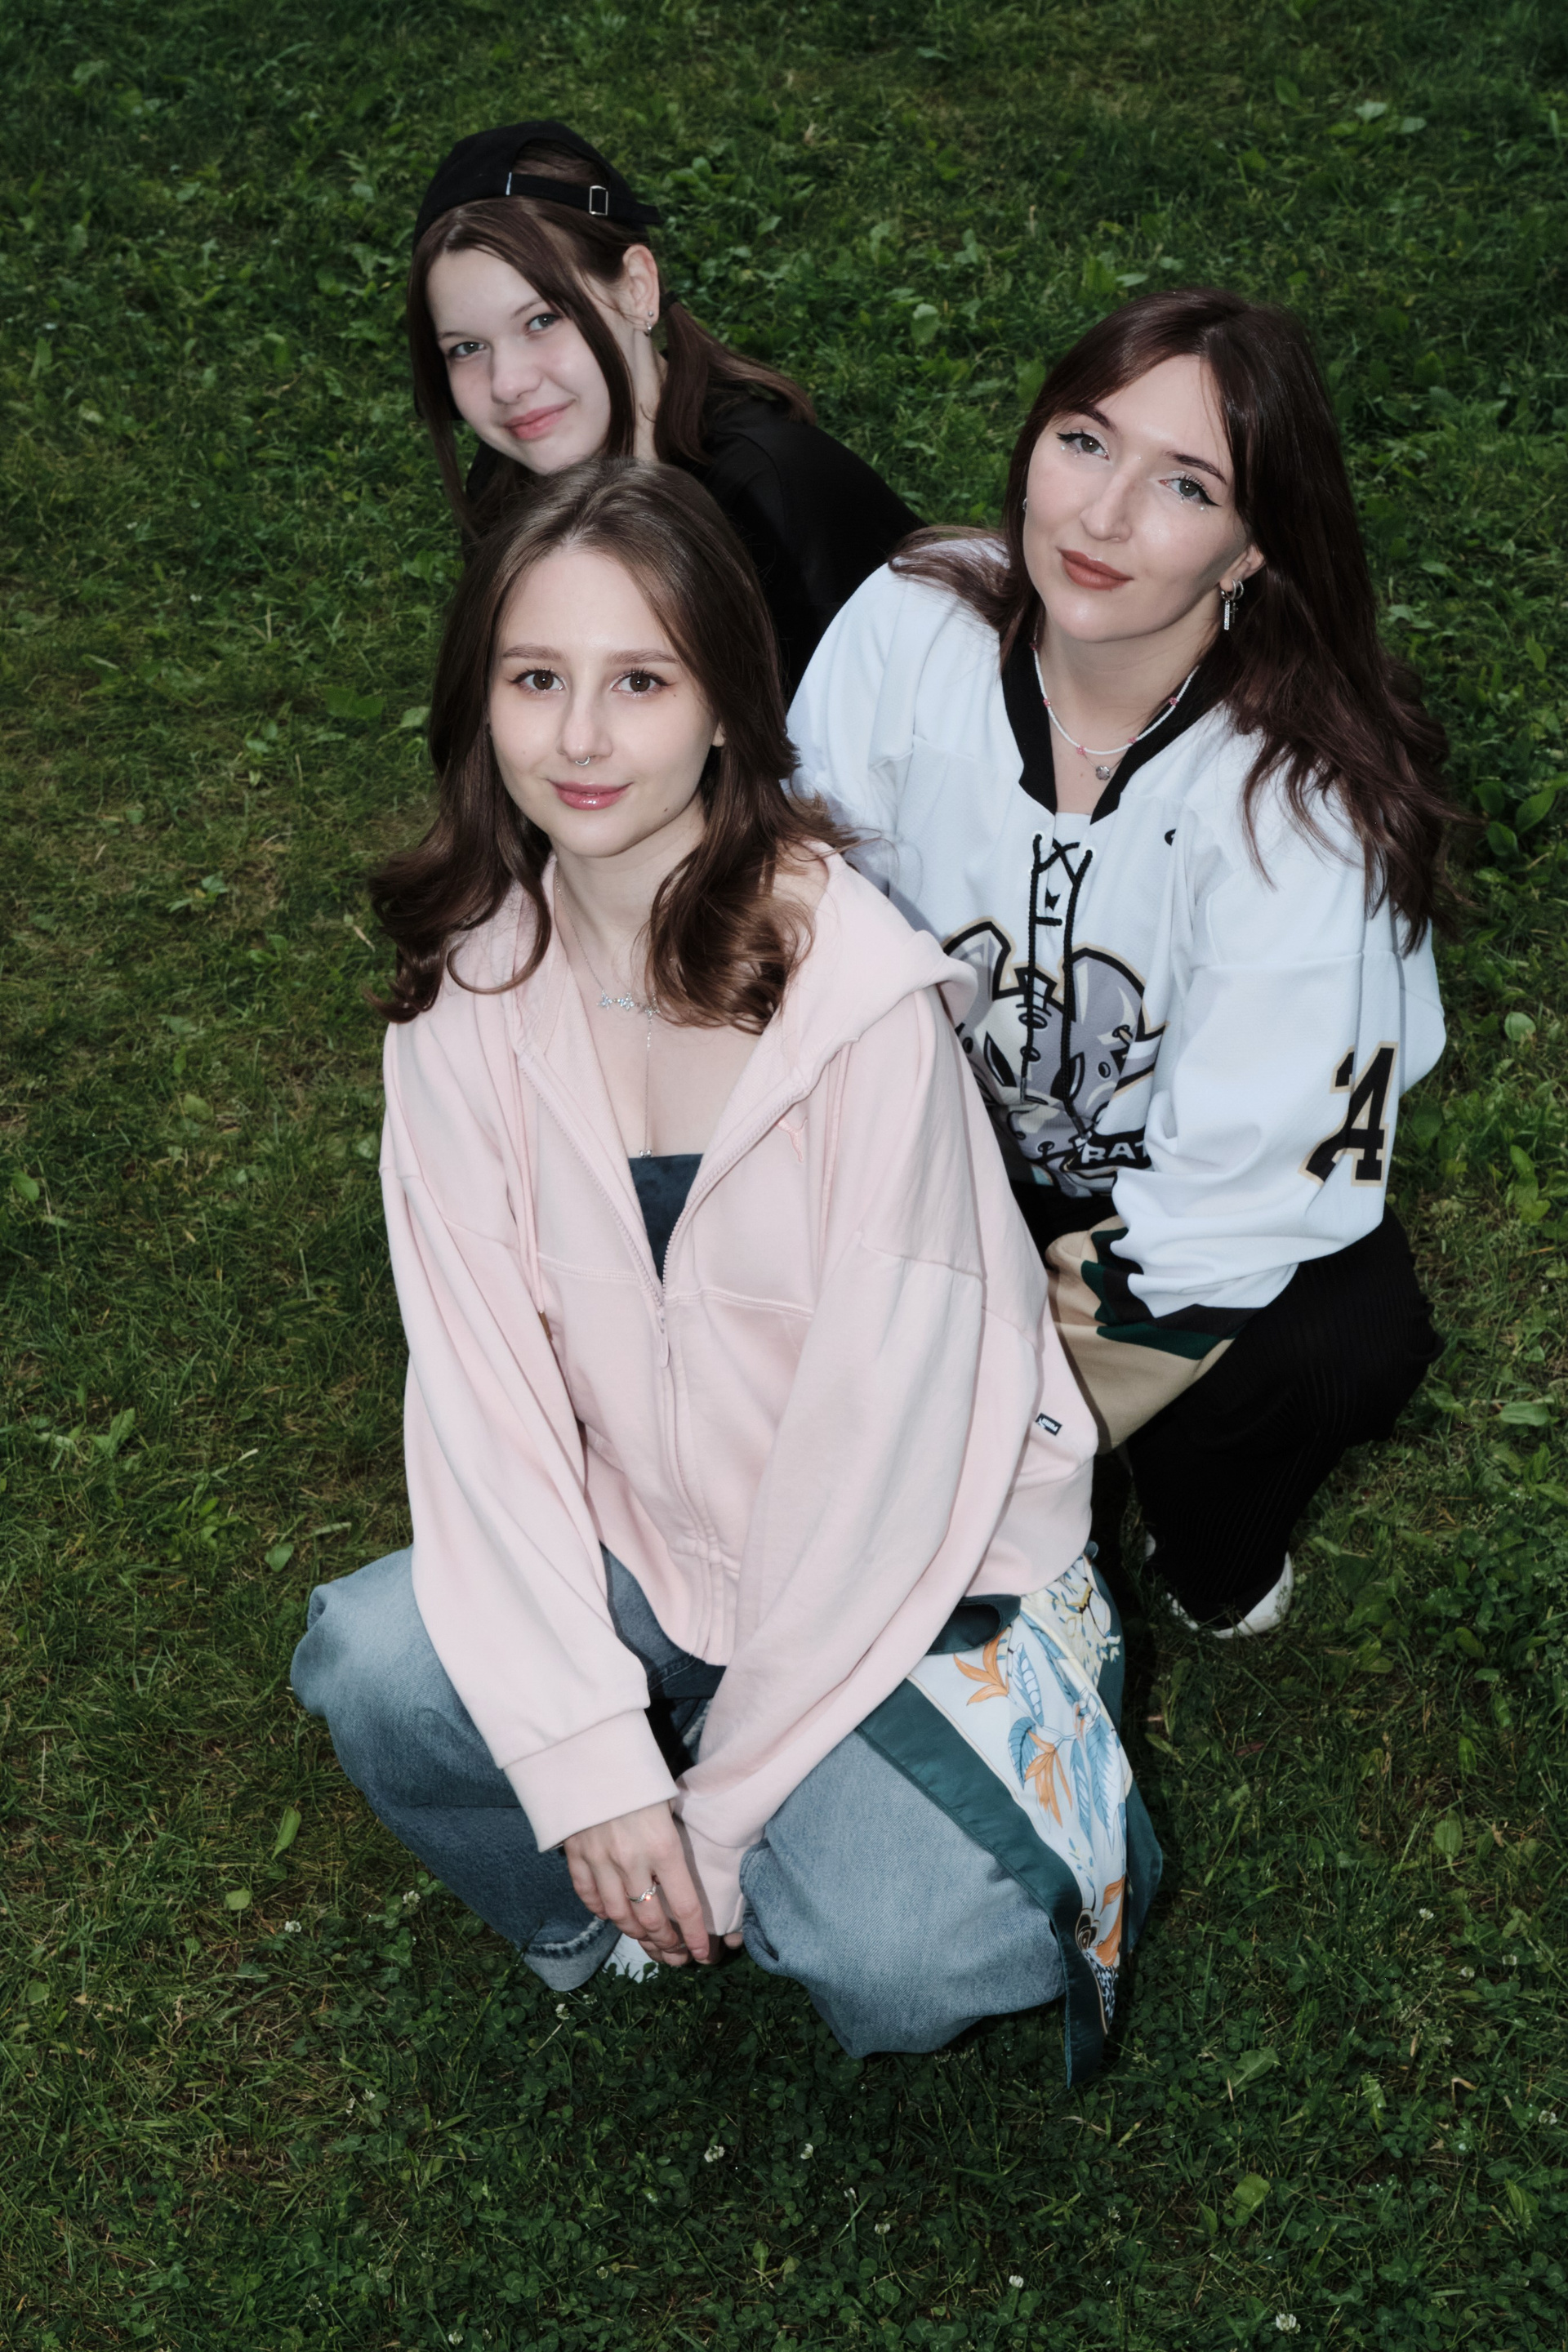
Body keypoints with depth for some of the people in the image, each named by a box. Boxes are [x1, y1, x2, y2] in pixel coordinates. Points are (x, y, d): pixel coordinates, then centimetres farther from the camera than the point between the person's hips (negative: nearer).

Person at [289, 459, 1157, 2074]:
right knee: (372, 1665, -22)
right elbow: (481, 1375, -11)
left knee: (887, 1957, -25)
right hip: (637, 1549, 4)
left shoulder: (859, 994, -23)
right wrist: (586, 1752, -20)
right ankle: (596, 1908, 9)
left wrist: (722, 1800, -15)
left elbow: (882, 1423, -20)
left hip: (902, 1567, -3)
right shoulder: (468, 986, -8)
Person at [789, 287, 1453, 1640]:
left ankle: (1212, 1551, 10)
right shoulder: (911, 629, -20)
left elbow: (1246, 1169, -24)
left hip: (1174, 1208, -2)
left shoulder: (1306, 791, -28)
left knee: (1348, 1345, -27)